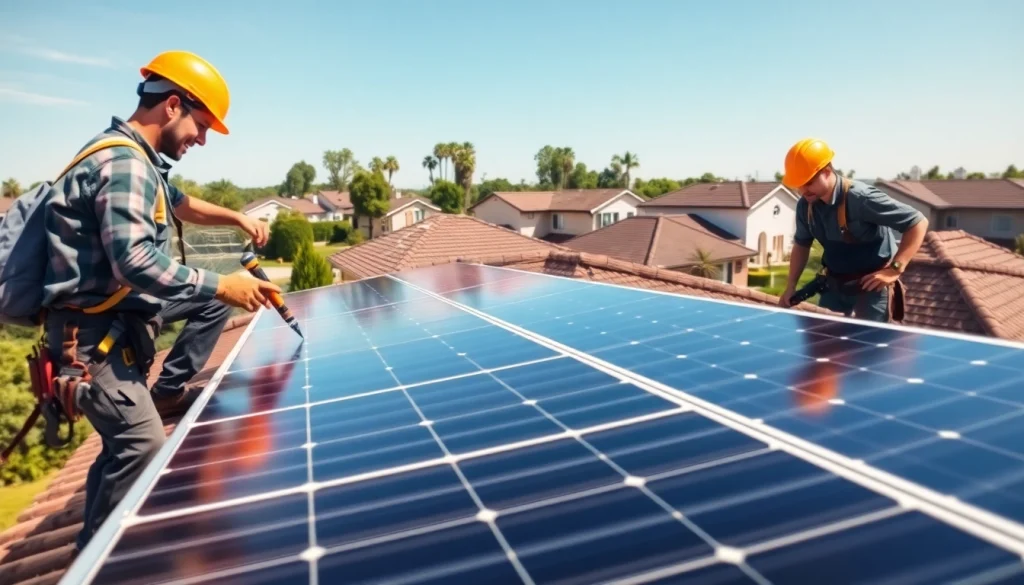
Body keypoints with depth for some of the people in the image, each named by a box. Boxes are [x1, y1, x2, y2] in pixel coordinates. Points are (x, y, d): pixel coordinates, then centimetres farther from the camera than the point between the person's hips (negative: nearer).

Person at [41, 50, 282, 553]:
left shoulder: (140, 161, 10)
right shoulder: (122, 163, -20)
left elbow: (178, 205, 30)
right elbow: (136, 263, -31)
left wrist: (237, 218, 16)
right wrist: (222, 285, -26)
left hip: (125, 312, 10)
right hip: (94, 329, -10)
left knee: (215, 296, 14)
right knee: (142, 443, -15)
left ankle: (167, 391, 15)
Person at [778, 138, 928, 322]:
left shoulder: (861, 199, -25)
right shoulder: (805, 205, -5)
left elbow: (918, 221, -19)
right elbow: (801, 244, 12)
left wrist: (895, 269, -25)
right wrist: (791, 286, 8)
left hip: (871, 285, -6)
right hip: (834, 284, 7)